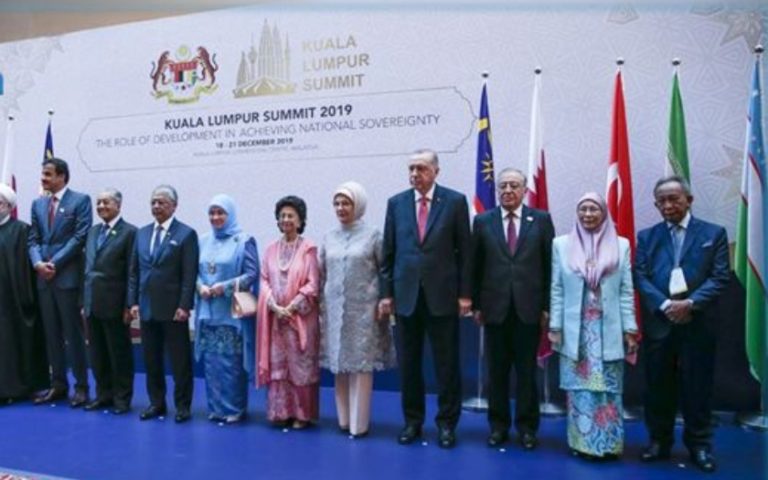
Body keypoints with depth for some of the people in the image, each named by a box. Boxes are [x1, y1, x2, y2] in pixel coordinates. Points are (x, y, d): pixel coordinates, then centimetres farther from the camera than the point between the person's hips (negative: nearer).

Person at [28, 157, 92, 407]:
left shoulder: (80, 200, -2)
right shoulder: (38, 204, 15)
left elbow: (80, 236, -10)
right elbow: (33, 238, 12)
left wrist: (54, 263, -13)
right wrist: (38, 262, -7)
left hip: (68, 276, -6)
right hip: (43, 277, 6)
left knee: (73, 334, -1)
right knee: (51, 334, 10)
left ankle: (81, 386, 8)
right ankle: (58, 384, 20)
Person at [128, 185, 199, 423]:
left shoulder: (186, 234, -5)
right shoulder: (142, 233, 12)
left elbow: (190, 275, -10)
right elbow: (134, 271, 13)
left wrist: (184, 306, -15)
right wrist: (133, 301, 5)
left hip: (173, 309, -5)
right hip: (147, 308, 5)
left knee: (180, 360, 4)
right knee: (151, 360, 12)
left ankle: (182, 405, 14)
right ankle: (156, 403, 25)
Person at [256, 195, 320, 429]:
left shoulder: (308, 248, -4)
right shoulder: (271, 249, 10)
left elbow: (312, 285, -8)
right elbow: (265, 281, 6)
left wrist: (291, 308, -13)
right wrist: (275, 307, -9)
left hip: (301, 316, -4)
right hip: (275, 317, 4)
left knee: (301, 365, 2)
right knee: (277, 365, 7)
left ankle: (302, 414, 12)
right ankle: (281, 412, 17)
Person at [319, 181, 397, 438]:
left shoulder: (372, 235, -3)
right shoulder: (329, 238, 8)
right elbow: (322, 275, 12)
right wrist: (321, 306, 9)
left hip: (363, 310, -4)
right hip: (334, 310, 4)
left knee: (361, 365, 1)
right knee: (339, 364, 8)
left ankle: (359, 422, 10)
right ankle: (343, 419, 21)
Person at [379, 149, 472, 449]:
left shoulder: (455, 201, -1)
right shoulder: (396, 203, 6)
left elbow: (465, 251, -1)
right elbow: (388, 252, 7)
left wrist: (465, 294, -5)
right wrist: (386, 293, 3)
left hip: (442, 295, -2)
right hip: (406, 295, 2)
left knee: (447, 363, 6)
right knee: (409, 363, 10)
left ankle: (447, 423, 21)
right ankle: (412, 421, 25)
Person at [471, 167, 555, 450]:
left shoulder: (541, 220, 3)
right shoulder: (482, 221, 5)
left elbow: (549, 265, 1)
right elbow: (476, 266, 4)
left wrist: (547, 306, -2)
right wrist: (476, 304, 1)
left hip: (529, 308, -1)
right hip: (495, 307, 1)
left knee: (526, 371, 7)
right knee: (497, 371, 9)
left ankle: (527, 427, 21)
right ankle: (498, 425, 23)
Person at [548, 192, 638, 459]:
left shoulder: (621, 246, 4)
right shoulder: (562, 244, 4)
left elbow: (627, 292, 3)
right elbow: (557, 290, 3)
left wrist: (630, 330, -1)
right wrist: (554, 327, -1)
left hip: (608, 330, 0)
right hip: (575, 330, 0)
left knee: (608, 389, 4)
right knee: (579, 388, 4)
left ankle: (608, 444, 14)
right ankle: (582, 442, 14)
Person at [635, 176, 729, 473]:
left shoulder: (713, 233, 5)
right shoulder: (647, 236, 9)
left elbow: (720, 277, -4)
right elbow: (640, 277, 0)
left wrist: (691, 303, -17)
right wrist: (665, 305, -14)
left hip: (698, 324, -1)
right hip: (659, 322, 2)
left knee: (697, 387, 6)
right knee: (658, 386, 9)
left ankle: (699, 444, 21)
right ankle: (659, 441, 22)